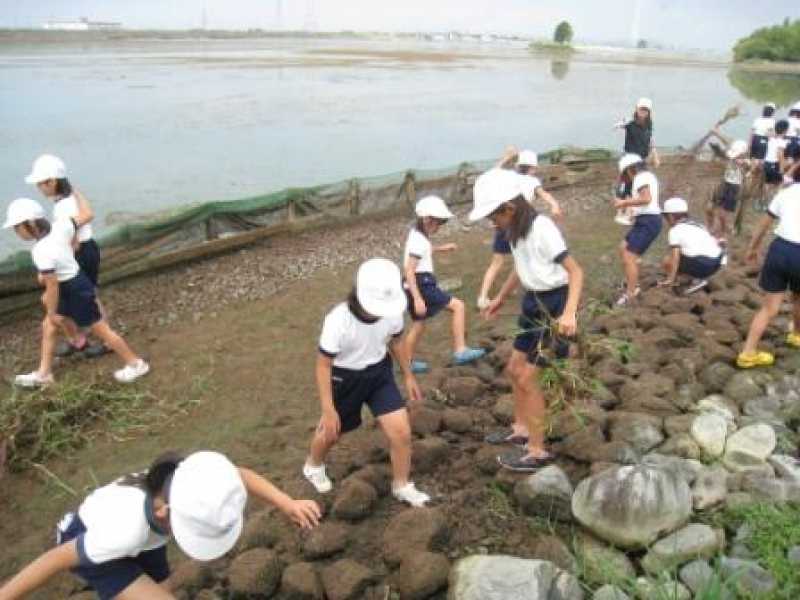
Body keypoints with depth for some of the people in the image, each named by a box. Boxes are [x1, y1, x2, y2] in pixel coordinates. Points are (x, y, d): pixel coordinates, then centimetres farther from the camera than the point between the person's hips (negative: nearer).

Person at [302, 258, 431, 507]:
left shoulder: (393, 312, -20)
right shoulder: (338, 320, -33)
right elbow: (323, 365, -22)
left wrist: (408, 376, 10)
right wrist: (328, 410, -21)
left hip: (379, 372, 3)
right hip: (345, 378, -3)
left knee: (401, 431, -5)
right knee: (331, 431, 18)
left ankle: (402, 486, 21)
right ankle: (313, 465, 53)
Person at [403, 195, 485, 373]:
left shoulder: (417, 234, 13)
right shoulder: (419, 241, -17)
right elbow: (408, 271, -23)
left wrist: (441, 248, 28)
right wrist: (418, 298, -28)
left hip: (418, 286, 10)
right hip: (422, 286, -10)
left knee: (419, 324, 21)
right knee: (458, 306, -10)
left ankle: (410, 362, 31)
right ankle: (460, 351, -14)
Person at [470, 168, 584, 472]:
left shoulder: (541, 228, -24)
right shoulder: (515, 230, 3)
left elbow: (576, 271, -24)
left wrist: (569, 313, -35)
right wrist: (501, 298, 29)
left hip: (554, 304, -9)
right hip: (534, 302, 9)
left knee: (527, 378, -3)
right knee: (514, 368, 18)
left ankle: (537, 451, 11)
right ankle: (521, 428, 38)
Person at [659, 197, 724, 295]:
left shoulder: (675, 230, -1)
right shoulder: (697, 225, 22)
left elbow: (675, 255, -9)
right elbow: (716, 242, 21)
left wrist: (670, 279, -8)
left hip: (702, 264, -8)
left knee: (666, 261, 5)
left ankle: (697, 279, -3)